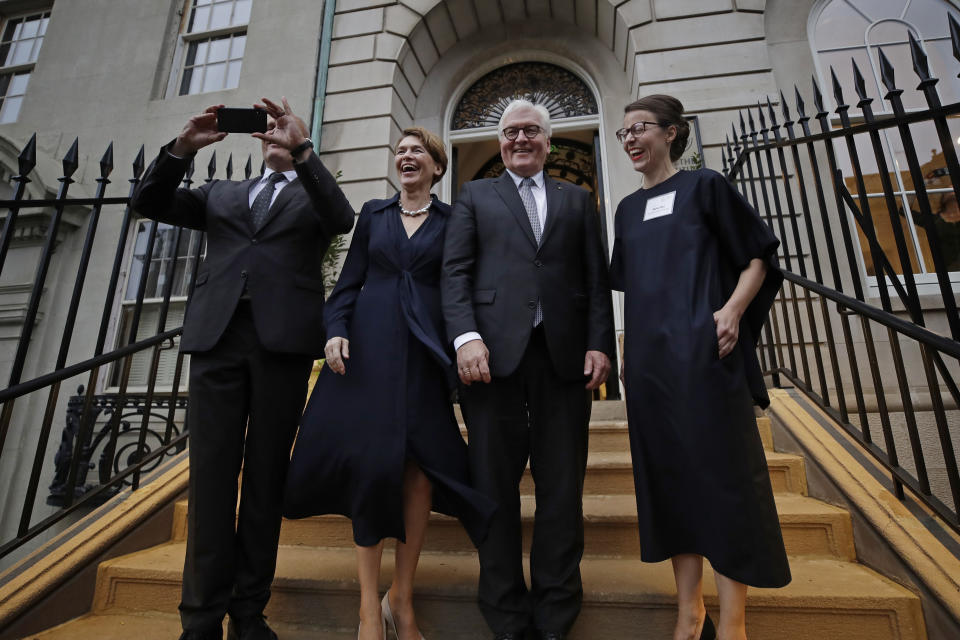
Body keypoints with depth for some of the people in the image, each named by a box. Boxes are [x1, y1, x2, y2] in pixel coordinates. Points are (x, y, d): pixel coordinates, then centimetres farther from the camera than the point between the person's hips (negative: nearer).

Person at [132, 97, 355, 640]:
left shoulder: (313, 195, 18)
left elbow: (343, 219, -4)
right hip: (218, 334, 2)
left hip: (284, 339, -2)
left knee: (266, 476, 2)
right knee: (211, 472, 0)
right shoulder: (223, 193, 26)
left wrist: (303, 149, -11)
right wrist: (184, 147, 4)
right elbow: (149, 203, 17)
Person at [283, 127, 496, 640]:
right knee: (371, 464, -2)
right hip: (369, 345, 1)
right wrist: (336, 330, -4)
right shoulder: (373, 213, 16)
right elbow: (349, 281, 11)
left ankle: (402, 598, 16)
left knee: (420, 468, -3)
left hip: (425, 351, -1)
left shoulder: (451, 220, 11)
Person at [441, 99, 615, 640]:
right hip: (495, 351, -1)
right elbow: (455, 272, 5)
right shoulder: (475, 196, 18)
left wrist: (600, 344, -2)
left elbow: (597, 280, 12)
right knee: (496, 484, 4)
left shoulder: (578, 200, 21)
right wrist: (466, 337, -11)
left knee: (562, 487, 6)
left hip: (564, 353, 2)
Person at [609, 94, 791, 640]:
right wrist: (628, 350, 14)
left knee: (723, 470, -2)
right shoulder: (628, 209, 18)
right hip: (650, 360, 5)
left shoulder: (704, 186, 5)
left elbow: (759, 255, 3)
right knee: (669, 474, 7)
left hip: (704, 353, -5)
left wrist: (732, 309, -15)